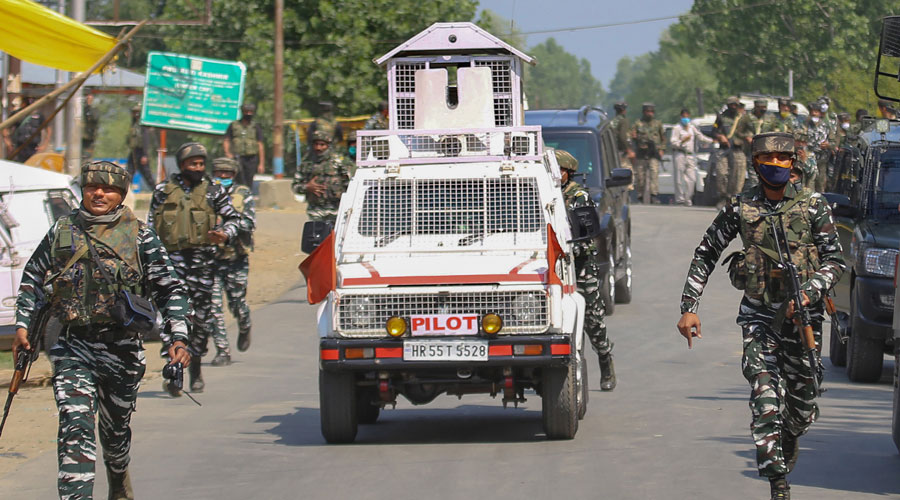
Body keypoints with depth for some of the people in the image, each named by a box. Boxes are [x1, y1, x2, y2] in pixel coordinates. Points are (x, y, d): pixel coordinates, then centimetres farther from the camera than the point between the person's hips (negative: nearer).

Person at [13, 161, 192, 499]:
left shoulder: (139, 235, 1)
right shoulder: (62, 231, 6)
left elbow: (169, 289, 3)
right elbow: (33, 279, 18)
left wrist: (178, 337, -6)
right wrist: (22, 325, 9)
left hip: (122, 347, 0)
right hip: (73, 347, 0)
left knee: (116, 427, 16)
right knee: (76, 424, -17)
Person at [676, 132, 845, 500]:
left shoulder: (813, 207, 0)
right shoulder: (740, 208, 1)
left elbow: (835, 262, 0)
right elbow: (705, 255, 9)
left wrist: (808, 292, -18)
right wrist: (689, 308, 4)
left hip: (801, 315, 1)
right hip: (758, 314, -1)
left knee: (802, 406, 8)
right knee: (765, 397, -16)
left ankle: (790, 437, 45)